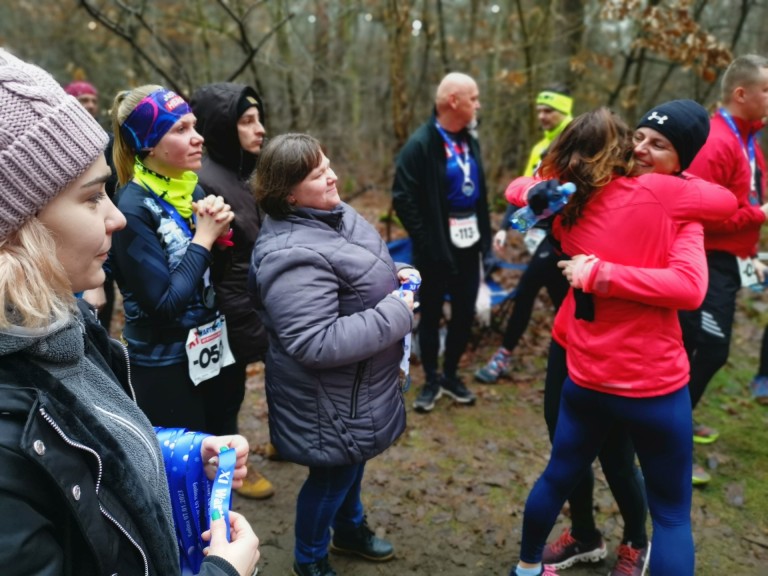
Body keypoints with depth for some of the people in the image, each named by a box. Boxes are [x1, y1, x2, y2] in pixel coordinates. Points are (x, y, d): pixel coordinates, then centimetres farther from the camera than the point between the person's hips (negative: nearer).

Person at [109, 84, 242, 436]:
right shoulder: (133, 207, -18)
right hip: (165, 367, -7)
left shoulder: (191, 187, 2)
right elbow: (164, 304, -23)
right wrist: (203, 238, -17)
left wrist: (219, 232, -11)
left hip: (213, 352, 7)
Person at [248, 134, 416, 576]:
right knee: (334, 472, 12)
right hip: (329, 397, -9)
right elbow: (316, 345, -34)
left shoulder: (332, 215, -1)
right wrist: (396, 315, -28)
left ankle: (350, 529, 55)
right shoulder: (294, 258, -32)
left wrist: (396, 275, -4)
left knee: (354, 458, 28)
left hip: (353, 386, 9)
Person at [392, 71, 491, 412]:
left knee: (465, 313, 13)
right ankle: (431, 380, 25)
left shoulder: (470, 142, 9)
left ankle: (451, 374, 31)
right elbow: (403, 199, -16)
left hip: (468, 246, 6)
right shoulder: (421, 144, -13)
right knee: (431, 315, 8)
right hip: (437, 249, -6)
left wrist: (484, 234, 9)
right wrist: (425, 244, -16)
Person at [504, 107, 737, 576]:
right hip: (655, 385, -4)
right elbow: (727, 202, -1)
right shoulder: (657, 193, -13)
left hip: (586, 379, 4)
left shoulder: (566, 210, 2)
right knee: (672, 514, 14)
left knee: (559, 477, 25)